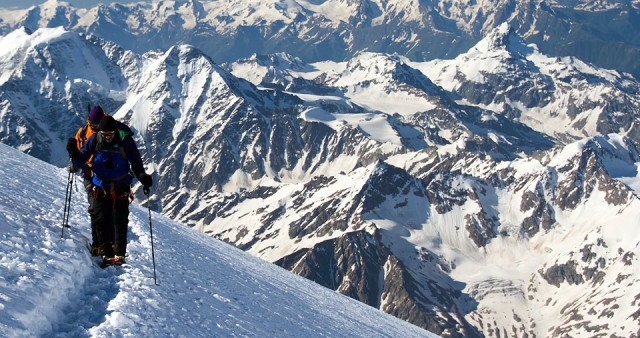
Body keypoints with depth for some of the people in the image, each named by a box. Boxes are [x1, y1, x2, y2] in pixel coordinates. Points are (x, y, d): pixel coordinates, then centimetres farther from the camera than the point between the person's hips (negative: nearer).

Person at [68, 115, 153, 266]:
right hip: (101, 187, 2)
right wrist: (73, 153, -18)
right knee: (101, 221, -2)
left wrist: (142, 176, -16)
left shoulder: (125, 140, -10)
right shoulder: (95, 140, -5)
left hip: (121, 187, -2)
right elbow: (81, 160, 2)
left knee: (120, 221, -7)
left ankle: (119, 254, -2)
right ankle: (106, 253, 6)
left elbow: (136, 162, 0)